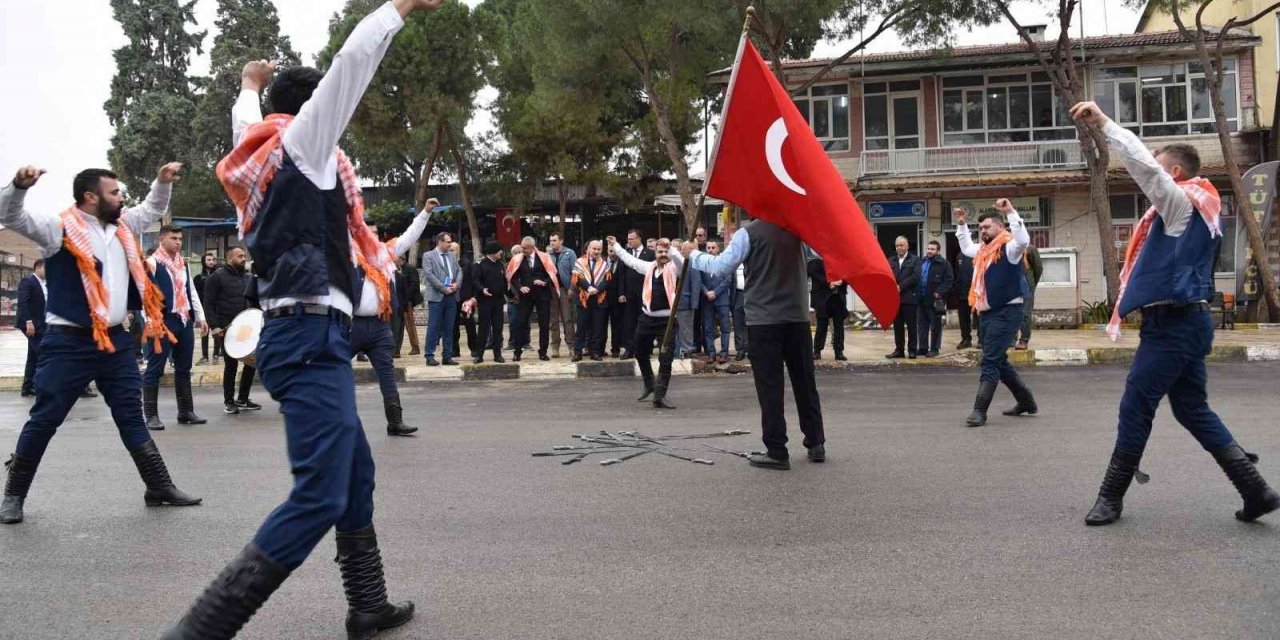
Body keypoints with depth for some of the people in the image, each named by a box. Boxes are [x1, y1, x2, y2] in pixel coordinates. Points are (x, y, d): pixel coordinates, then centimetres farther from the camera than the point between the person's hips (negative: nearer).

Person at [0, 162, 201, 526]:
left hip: (115, 340, 6)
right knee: (44, 420, 2)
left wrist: (163, 181, 15)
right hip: (68, 342, -6)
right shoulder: (60, 228, -7)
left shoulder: (123, 226, 13)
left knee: (132, 417, 9)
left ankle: (159, 488, 14)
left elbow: (153, 210, 30)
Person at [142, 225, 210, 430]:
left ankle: (186, 411, 20)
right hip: (162, 321, -7)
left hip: (185, 320, 7)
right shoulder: (152, 263, -8)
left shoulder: (184, 263, 16)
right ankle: (151, 415, 3)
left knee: (184, 368, 12)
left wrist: (200, 317, 16)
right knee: (155, 368, -2)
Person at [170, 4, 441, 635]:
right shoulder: (299, 141, -2)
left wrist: (250, 84, 59)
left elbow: (248, 126, 41)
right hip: (311, 335, -10)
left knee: (355, 475, 17)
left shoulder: (260, 152, 18)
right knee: (319, 498, -15)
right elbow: (353, 61, -7)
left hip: (302, 334, 10)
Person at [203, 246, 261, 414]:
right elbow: (209, 304, -8)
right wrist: (214, 326, -16)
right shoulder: (217, 277, -4)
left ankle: (243, 399, 17)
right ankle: (229, 402, 13)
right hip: (227, 329, -6)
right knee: (231, 365, 0)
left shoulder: (248, 277, 14)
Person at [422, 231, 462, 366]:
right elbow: (429, 274, -11)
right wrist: (443, 288, -14)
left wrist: (457, 284, -6)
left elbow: (459, 270, 14)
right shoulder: (428, 256, -1)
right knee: (434, 327, -4)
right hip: (436, 296, -6)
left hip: (451, 296, 6)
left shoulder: (451, 256, 17)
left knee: (449, 328, 8)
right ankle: (430, 356, 1)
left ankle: (447, 356, 13)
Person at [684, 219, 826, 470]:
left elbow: (723, 265, -10)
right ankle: (815, 444, 21)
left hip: (763, 320, -4)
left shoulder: (749, 233, -9)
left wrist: (693, 254, 7)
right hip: (798, 317, 4)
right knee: (805, 382, 13)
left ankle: (777, 451, 2)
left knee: (770, 386, 0)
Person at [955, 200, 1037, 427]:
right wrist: (961, 225, 30)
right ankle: (1026, 401, 30)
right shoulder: (984, 250, 17)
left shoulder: (1008, 248, -9)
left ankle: (979, 410, -13)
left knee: (990, 362, -12)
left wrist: (1011, 213, -30)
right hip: (987, 313, 10)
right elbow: (967, 248, 37)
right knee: (999, 362, 16)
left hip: (1005, 312, -10)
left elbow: (1024, 240, -31)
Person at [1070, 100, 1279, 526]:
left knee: (1135, 407, -3)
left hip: (1172, 325, -10)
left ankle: (1111, 498, 5)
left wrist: (1103, 122, -18)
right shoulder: (1199, 209, 18)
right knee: (1192, 409, 14)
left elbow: (1143, 164, -21)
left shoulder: (1182, 202, -10)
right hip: (1187, 321, 10)